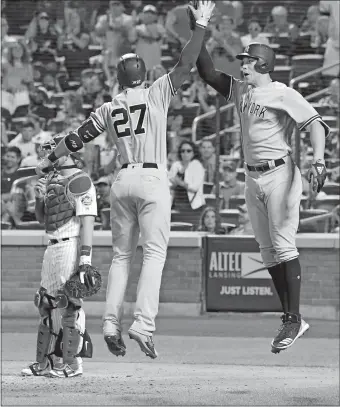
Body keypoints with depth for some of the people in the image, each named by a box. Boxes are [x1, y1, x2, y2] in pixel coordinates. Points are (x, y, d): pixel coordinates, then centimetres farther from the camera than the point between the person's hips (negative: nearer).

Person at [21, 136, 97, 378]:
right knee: (47, 303, 10)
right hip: (53, 247, 10)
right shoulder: (52, 180, 17)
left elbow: (87, 220, -17)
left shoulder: (79, 181, -10)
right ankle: (46, 362, 15)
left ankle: (72, 363, -6)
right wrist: (40, 197, 2)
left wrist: (85, 255, -24)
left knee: (70, 304, -9)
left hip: (72, 246, -10)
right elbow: (42, 219, 22)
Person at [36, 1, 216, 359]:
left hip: (123, 181, 4)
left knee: (121, 255, 12)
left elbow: (77, 138, 15)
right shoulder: (156, 94, -2)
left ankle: (111, 324, 3)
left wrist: (48, 161, 28)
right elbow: (185, 64, -10)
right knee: (154, 253, -7)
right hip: (153, 181, -4)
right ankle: (143, 323, -21)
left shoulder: (109, 108, 9)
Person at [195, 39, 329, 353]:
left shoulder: (282, 94, -8)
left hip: (280, 175, -8)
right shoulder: (241, 91, 14)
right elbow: (208, 73, 17)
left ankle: (294, 318, -8)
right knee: (268, 251, 6)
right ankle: (290, 319, 10)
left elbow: (315, 123, -16)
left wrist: (318, 160, -31)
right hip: (253, 178, 8)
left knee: (283, 246, -11)